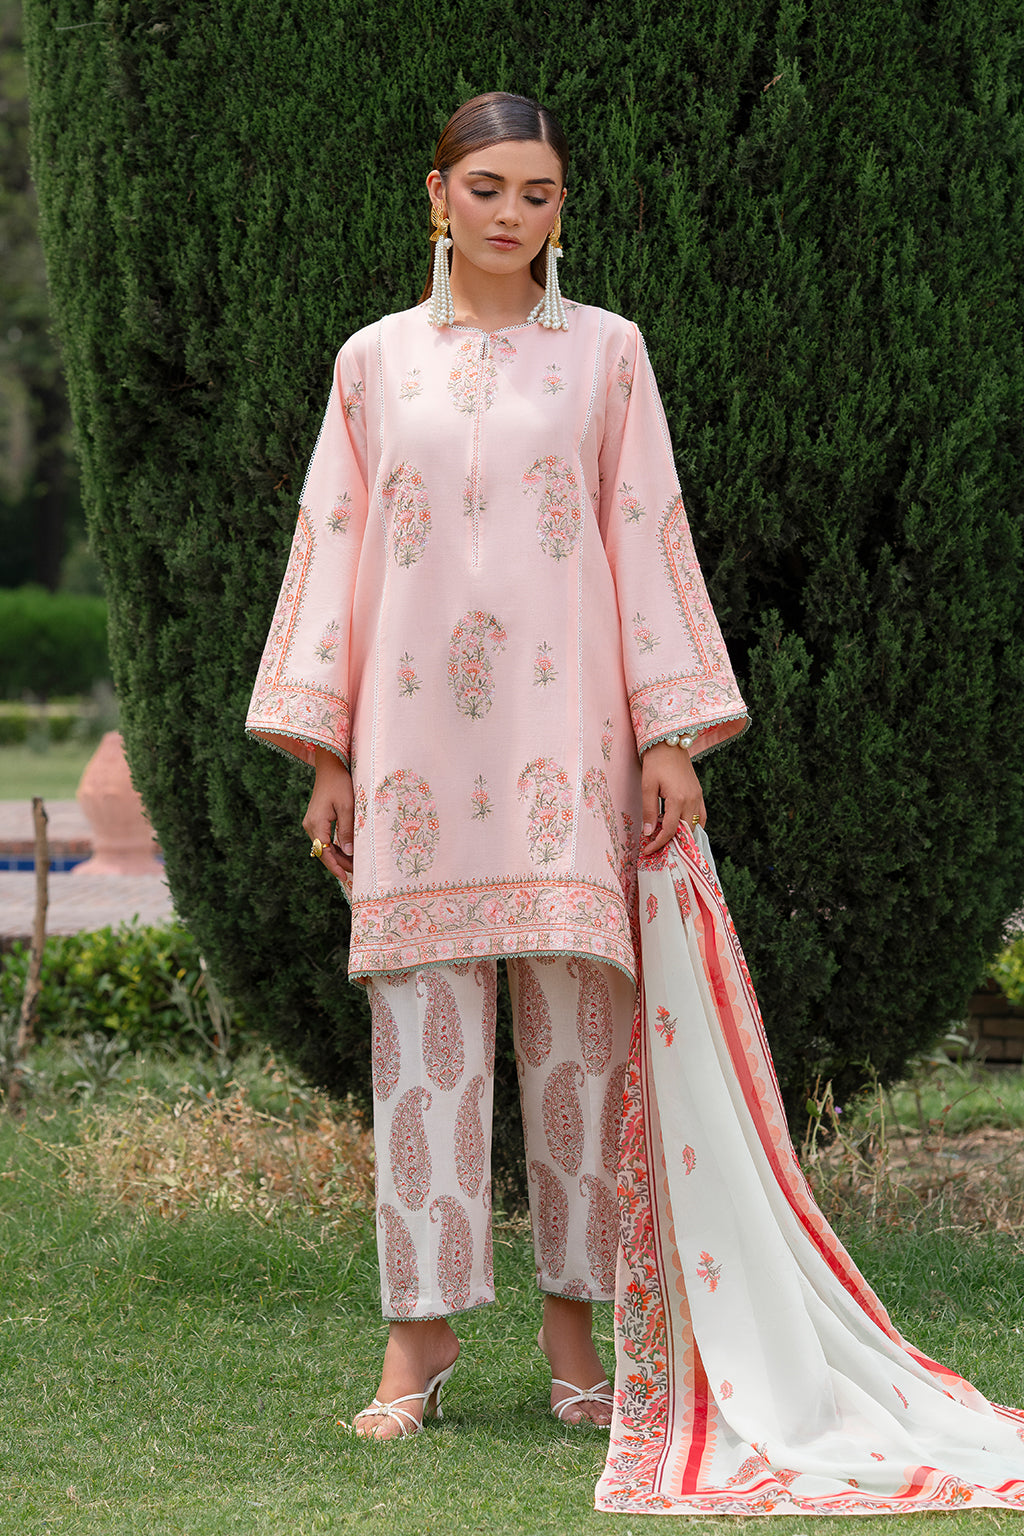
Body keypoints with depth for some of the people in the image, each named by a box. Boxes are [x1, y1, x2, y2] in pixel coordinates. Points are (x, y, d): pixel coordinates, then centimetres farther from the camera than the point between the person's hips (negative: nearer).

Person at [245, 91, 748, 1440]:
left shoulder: (605, 354, 8)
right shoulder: (376, 361, 11)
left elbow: (650, 537, 5)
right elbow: (334, 547, 10)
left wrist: (674, 735, -2)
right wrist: (325, 752, 4)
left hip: (564, 734, -1)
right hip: (418, 736, 1)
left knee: (575, 1025, -1)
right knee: (424, 1030, -1)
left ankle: (573, 1318, 7)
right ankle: (421, 1329, 3)